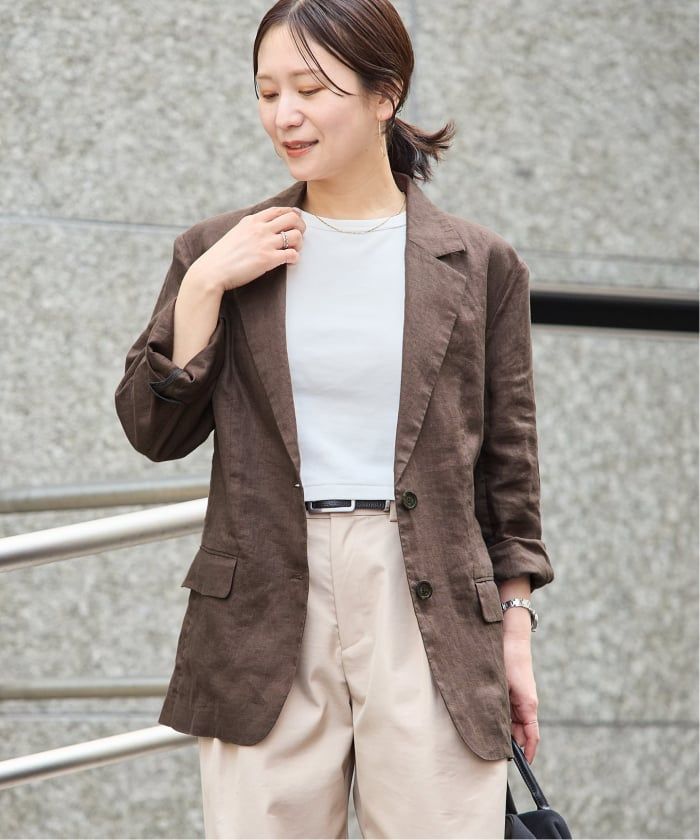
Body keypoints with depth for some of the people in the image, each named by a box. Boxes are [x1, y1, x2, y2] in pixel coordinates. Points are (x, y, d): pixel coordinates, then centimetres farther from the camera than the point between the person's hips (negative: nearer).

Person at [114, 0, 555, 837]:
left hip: (432, 612, -1)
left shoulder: (479, 265, 5)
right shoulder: (220, 253, 7)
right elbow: (152, 430, 5)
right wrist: (203, 288, -6)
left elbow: (507, 463, 9)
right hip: (263, 624, 1)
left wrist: (516, 637, 5)